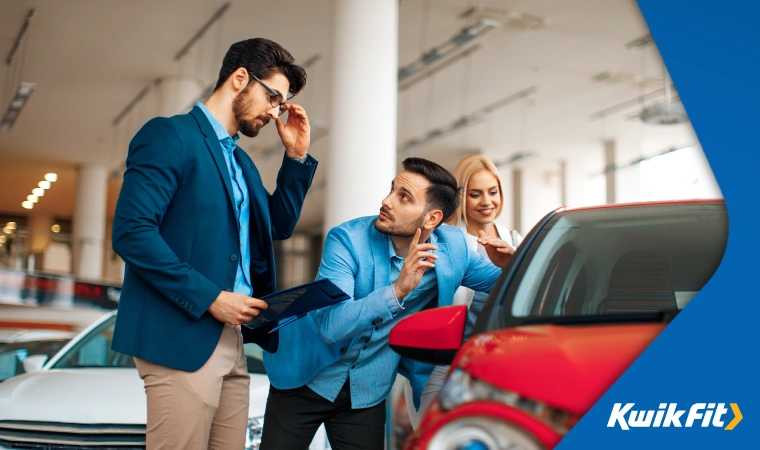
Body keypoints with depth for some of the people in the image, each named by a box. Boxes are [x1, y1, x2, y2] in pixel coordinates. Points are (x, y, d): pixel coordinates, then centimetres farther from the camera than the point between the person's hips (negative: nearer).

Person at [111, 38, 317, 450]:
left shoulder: (241, 162, 21)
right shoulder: (169, 136, -6)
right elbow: (131, 233, -16)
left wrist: (296, 156, 17)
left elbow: (278, 225, 29)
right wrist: (210, 298, -17)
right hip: (181, 338, -8)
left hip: (230, 338, 8)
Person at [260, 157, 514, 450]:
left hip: (368, 393, 2)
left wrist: (506, 266, -19)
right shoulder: (347, 240, -21)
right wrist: (397, 290, -45)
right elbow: (331, 324, -32)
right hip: (306, 379, -2)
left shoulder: (453, 246, -9)